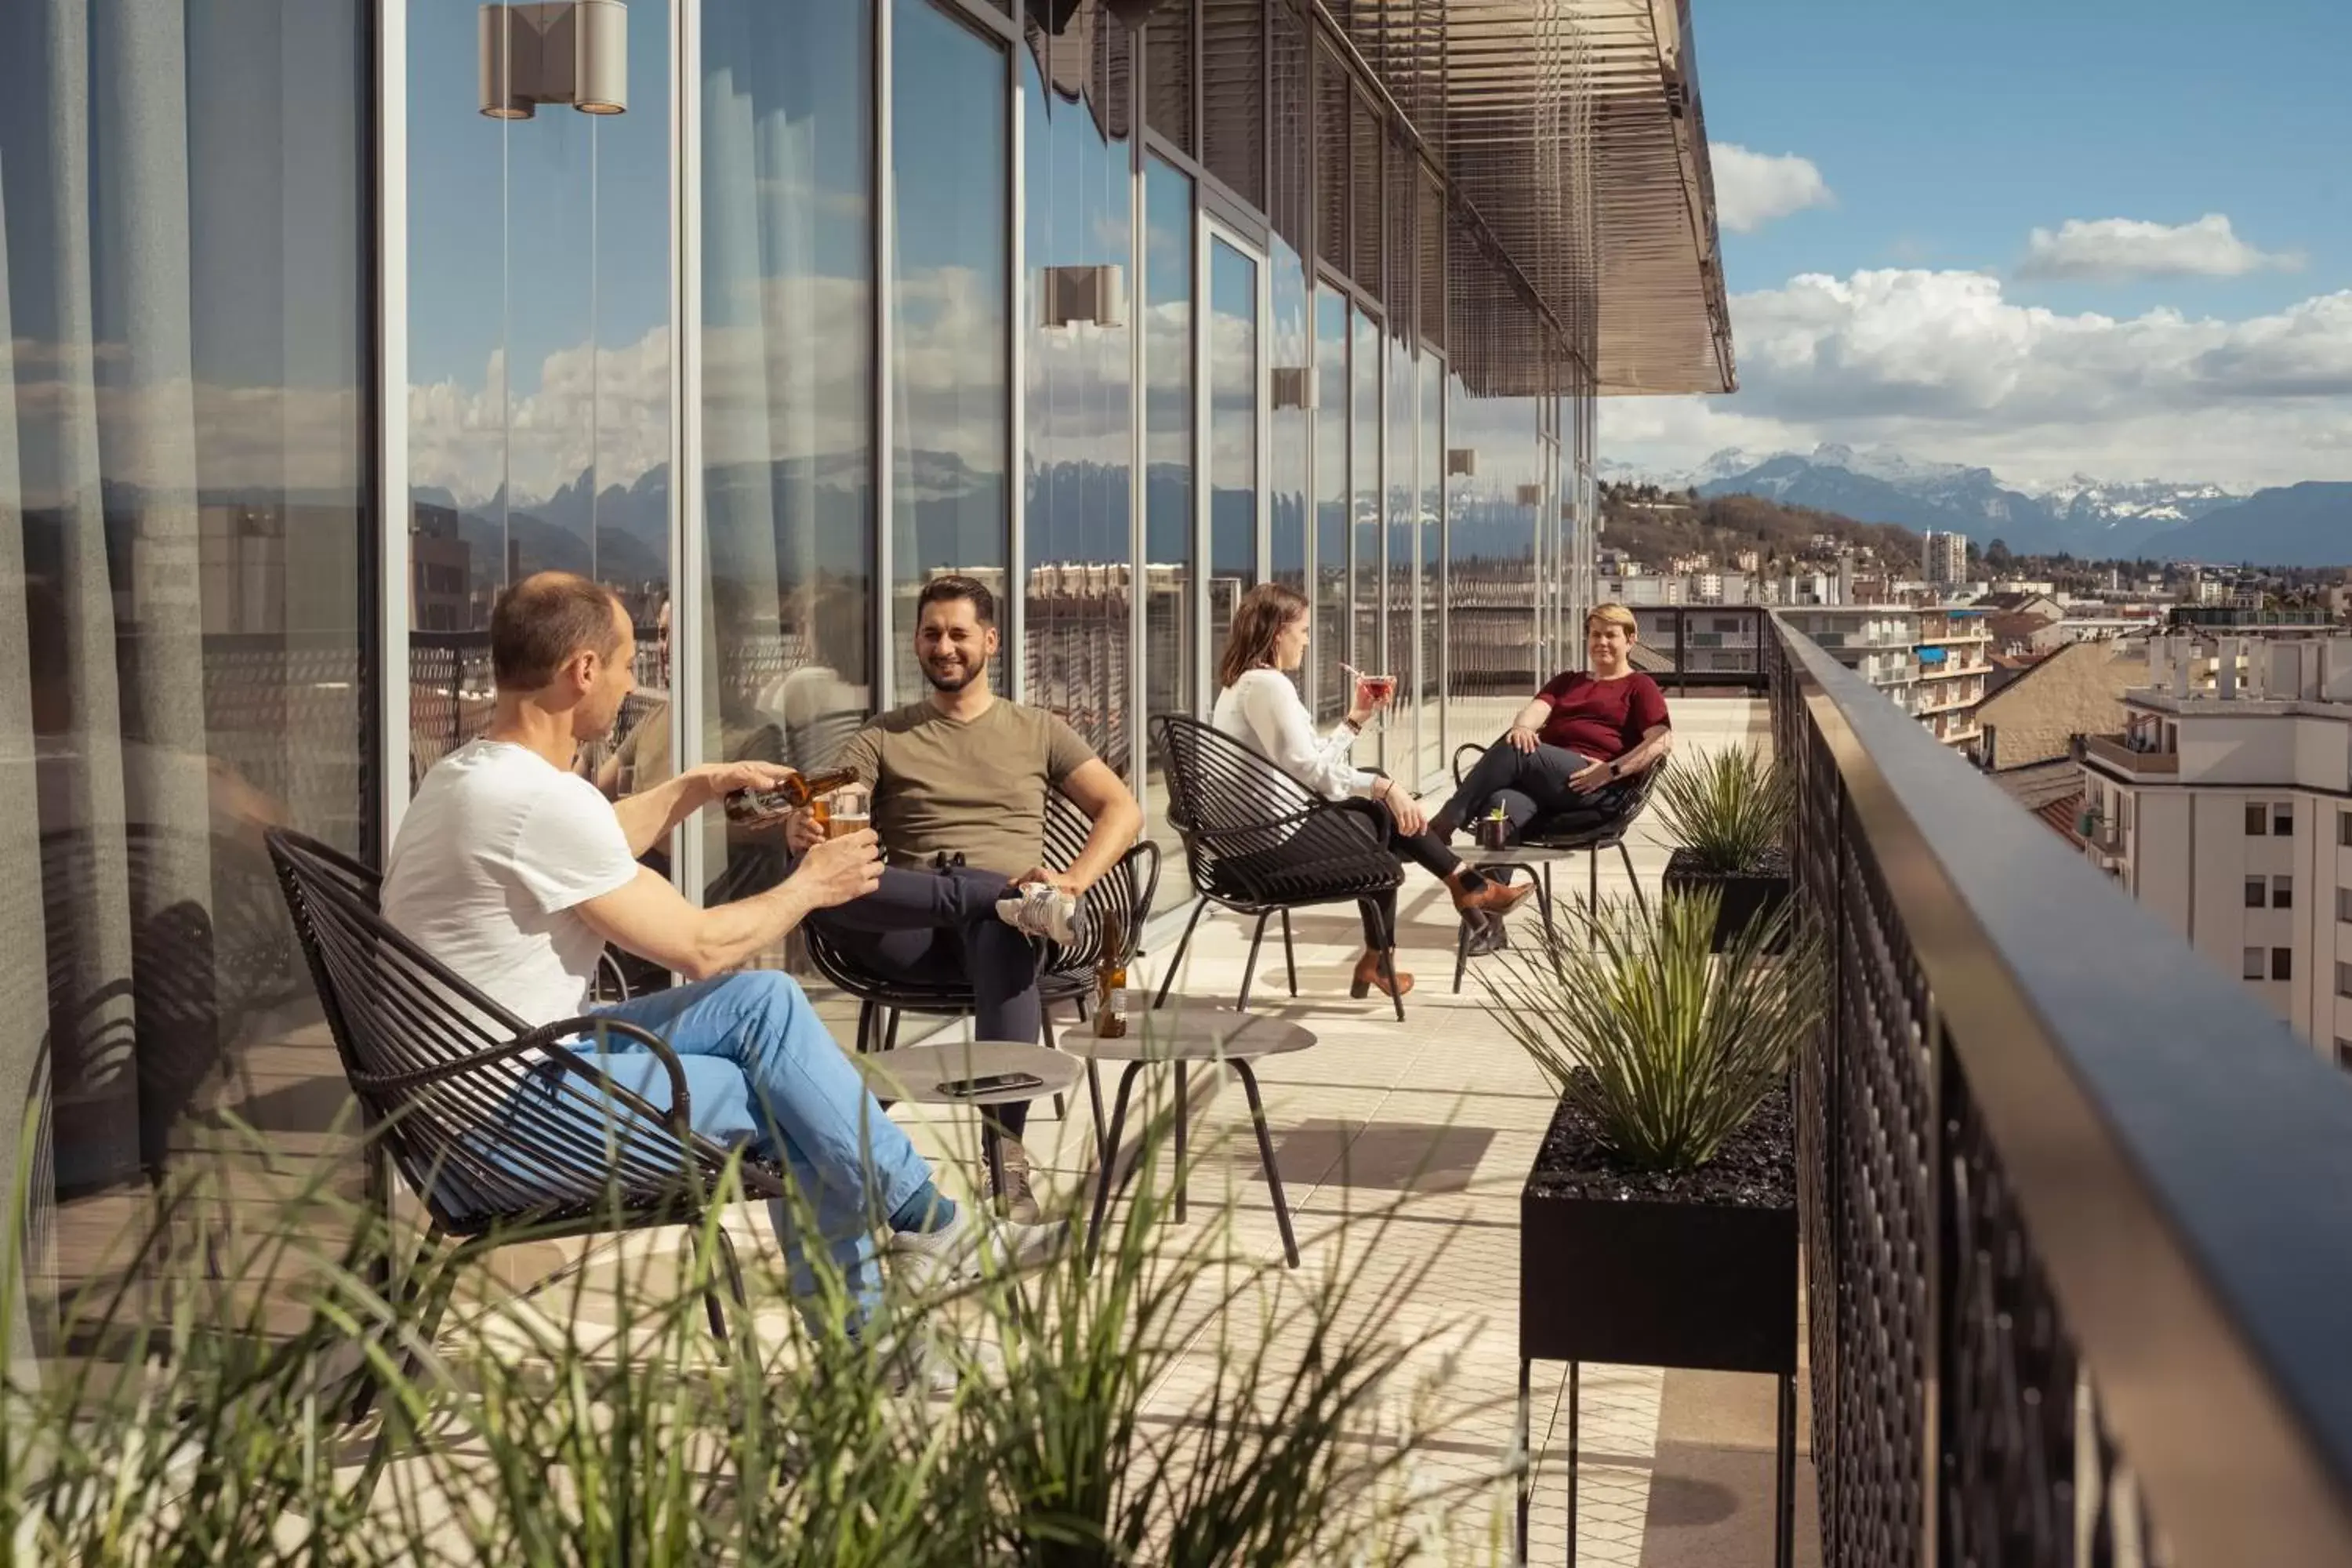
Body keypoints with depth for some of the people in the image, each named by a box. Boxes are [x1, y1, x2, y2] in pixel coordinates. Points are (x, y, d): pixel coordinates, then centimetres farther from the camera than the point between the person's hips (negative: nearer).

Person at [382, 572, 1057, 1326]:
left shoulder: (463, 775, 8)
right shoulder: (542, 798, -23)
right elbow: (699, 947, -16)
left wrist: (697, 787, 27)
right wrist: (809, 886, 0)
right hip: (512, 1115, -10)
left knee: (765, 999, 4)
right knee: (776, 1039, -8)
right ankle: (928, 1225, 10)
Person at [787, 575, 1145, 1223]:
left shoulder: (1037, 730, 20)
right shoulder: (884, 738, 20)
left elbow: (1122, 810, 10)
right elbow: (819, 813, 5)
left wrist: (1073, 881, -9)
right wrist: (803, 832, -22)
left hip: (1002, 919, -1)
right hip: (913, 932, 1)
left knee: (1002, 933, -41)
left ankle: (1008, 1154, -47)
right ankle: (1021, 898, -35)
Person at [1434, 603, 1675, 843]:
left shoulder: (1639, 686, 16)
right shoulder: (1567, 681, 34)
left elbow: (1663, 741, -1)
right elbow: (1537, 708, 13)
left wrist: (1612, 771, -15)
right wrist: (1522, 727, -13)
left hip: (1588, 784, -5)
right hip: (1540, 777, 5)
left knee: (1514, 750, -30)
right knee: (1500, 804, -31)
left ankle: (1441, 827, -28)